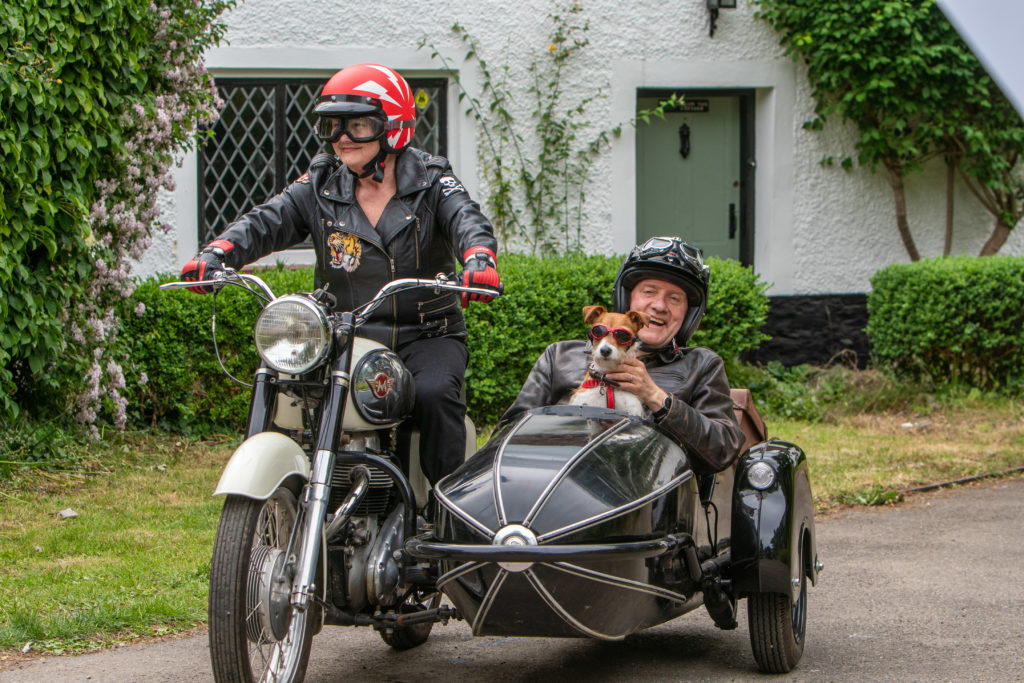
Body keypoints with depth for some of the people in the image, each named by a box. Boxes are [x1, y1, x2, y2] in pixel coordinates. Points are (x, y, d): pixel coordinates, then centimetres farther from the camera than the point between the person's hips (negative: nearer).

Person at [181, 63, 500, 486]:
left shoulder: (431, 182, 1)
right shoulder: (320, 188, 8)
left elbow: (467, 220, -17)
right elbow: (266, 222, -5)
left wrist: (478, 259, -42)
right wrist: (217, 253, -27)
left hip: (426, 335, -2)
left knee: (434, 394, -31)